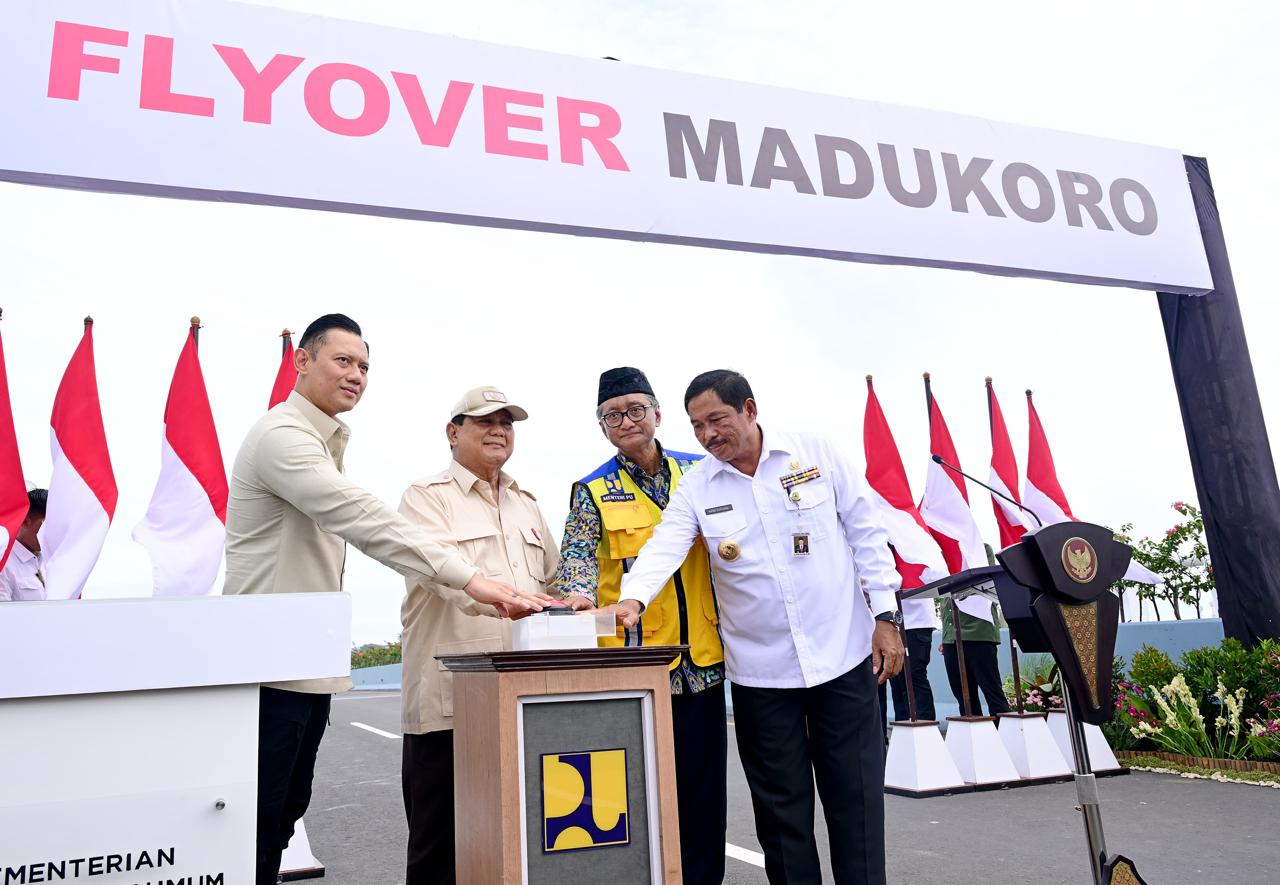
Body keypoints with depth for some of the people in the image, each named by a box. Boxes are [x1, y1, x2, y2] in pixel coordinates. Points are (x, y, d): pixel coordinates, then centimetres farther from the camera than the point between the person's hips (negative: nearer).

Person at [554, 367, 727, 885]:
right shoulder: (593, 491, 1)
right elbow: (578, 554, -12)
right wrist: (580, 595, -33)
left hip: (702, 657, 3)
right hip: (635, 659, -2)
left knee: (706, 789, 10)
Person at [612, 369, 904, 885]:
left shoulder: (818, 454, -2)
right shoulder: (696, 486, 0)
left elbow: (866, 535, 1)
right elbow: (664, 547, -14)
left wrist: (885, 616, -2)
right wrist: (633, 599, -33)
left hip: (843, 654, -1)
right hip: (760, 670, 1)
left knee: (856, 797, 8)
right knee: (781, 806, 10)